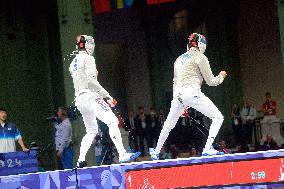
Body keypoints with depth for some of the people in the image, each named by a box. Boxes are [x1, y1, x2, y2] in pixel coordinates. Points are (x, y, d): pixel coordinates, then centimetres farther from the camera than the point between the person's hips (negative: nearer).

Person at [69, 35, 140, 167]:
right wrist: (107, 96, -15)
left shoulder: (73, 63, 21)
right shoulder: (88, 59, -5)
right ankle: (122, 154, -30)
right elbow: (91, 81, -16)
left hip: (79, 99, 9)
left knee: (91, 131, 19)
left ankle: (81, 160, 9)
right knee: (112, 121, -17)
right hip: (90, 96, -9)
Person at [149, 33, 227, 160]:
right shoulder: (200, 57, 0)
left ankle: (156, 152, 35)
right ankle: (207, 149, -17)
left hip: (178, 94, 7)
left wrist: (181, 105, 31)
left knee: (169, 124, 24)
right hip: (192, 92, -7)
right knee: (218, 117, -1)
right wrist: (221, 76, 22)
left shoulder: (179, 59, 21)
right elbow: (210, 81, 0)